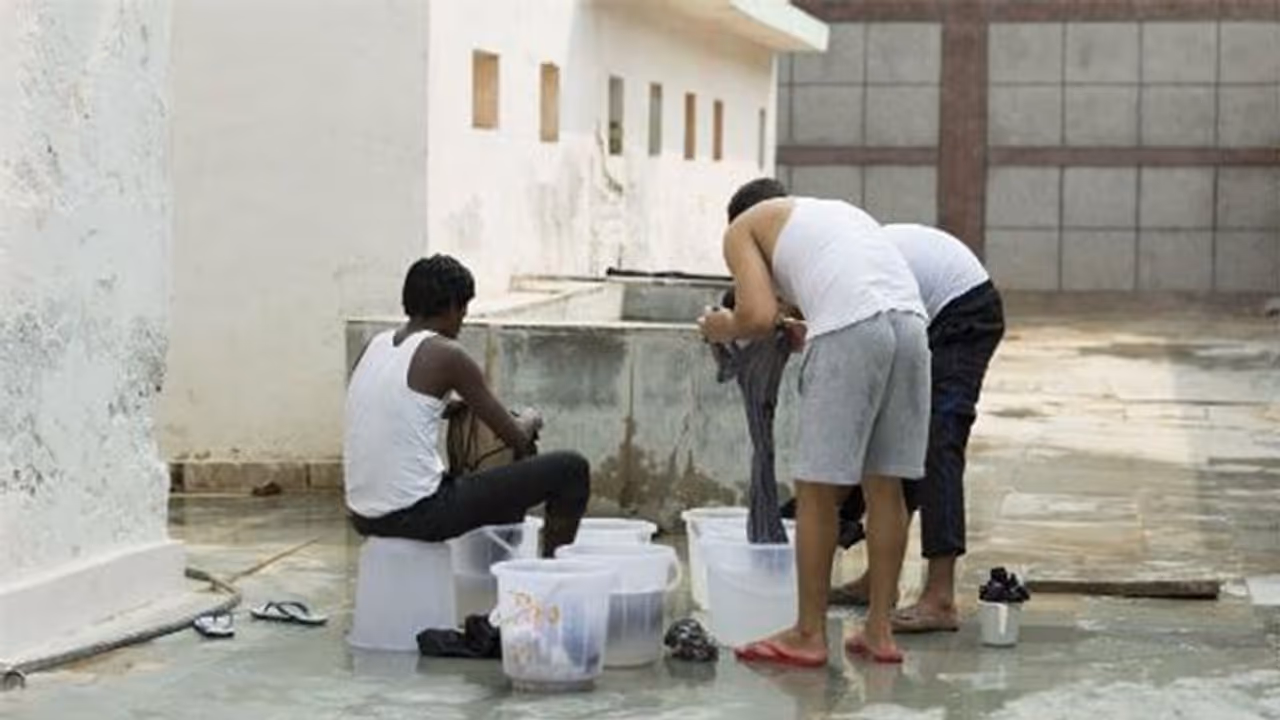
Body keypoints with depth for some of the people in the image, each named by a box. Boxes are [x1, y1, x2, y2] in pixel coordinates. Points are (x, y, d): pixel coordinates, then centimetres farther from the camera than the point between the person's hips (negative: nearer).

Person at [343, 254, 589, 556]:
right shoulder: (447, 355, -10)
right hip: (417, 515, -8)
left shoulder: (375, 345, 10)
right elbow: (516, 439, -4)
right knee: (571, 469, -2)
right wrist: (529, 421, 18)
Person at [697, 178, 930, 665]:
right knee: (884, 484, 14)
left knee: (818, 491, 4)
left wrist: (725, 329, 24)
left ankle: (808, 634, 11)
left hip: (851, 332, -6)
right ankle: (879, 630, 19)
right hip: (910, 320, 6)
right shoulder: (837, 210, 37)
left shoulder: (743, 227, 19)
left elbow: (759, 317, 3)